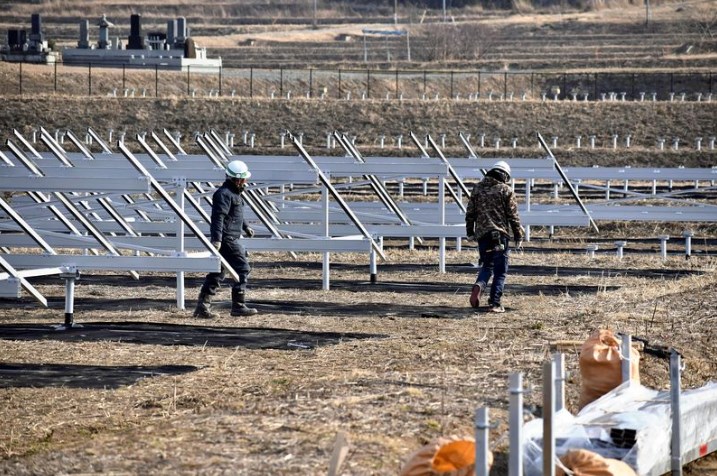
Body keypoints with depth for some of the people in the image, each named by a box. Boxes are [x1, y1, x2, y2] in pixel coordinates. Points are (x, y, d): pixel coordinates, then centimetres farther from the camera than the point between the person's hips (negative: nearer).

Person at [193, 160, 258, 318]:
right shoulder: (224, 194, -15)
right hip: (226, 239, -10)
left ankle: (203, 306, 9)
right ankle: (238, 306, 0)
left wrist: (246, 228, 45)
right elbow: (218, 217, -24)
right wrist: (217, 239, -30)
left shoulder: (234, 193, 18)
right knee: (242, 269, -5)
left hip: (230, 239, 10)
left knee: (217, 273, 9)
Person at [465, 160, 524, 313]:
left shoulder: (477, 188, 9)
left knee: (487, 265, 19)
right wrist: (518, 236, 4)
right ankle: (495, 303, -3)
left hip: (482, 234, 4)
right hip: (500, 235, -4)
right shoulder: (505, 190, -3)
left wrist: (470, 232, 22)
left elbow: (470, 213, 12)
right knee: (500, 270, 3)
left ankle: (479, 285, -10)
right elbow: (513, 215, -3)